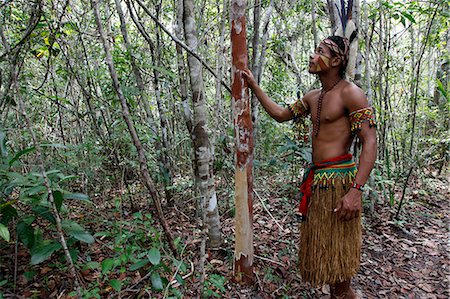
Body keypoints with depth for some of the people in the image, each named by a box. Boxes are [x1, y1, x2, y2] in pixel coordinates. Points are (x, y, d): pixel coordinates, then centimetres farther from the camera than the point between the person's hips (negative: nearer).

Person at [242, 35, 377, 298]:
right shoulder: (313, 97, 12)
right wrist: (254, 86, 21)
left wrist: (356, 190, -26)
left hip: (339, 178, -8)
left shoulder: (350, 93, -12)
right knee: (320, 242, 18)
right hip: (317, 178, 9)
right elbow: (280, 115, 22)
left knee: (336, 247, 4)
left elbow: (370, 143, -18)